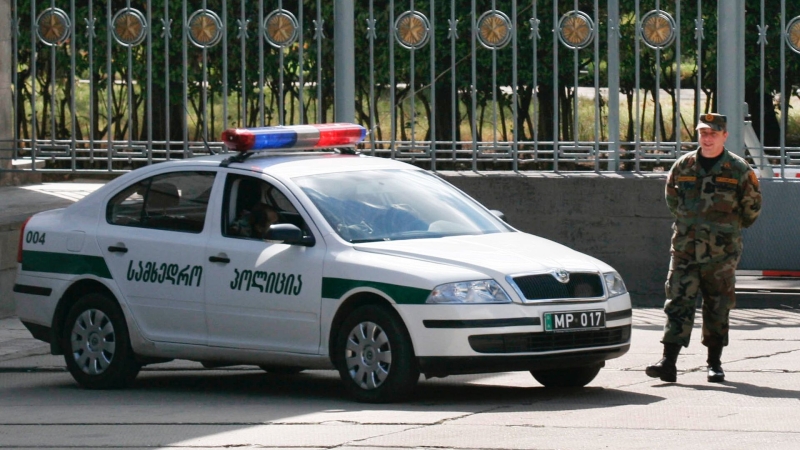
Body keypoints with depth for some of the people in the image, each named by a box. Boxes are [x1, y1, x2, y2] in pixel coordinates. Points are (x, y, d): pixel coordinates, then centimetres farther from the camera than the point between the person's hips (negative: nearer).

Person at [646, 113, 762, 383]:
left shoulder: (739, 170, -1)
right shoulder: (682, 166, 5)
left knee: (718, 308, 5)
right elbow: (671, 199, 20)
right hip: (685, 250, 1)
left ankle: (714, 364, 16)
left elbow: (752, 207, 9)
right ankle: (668, 363, -11)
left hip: (721, 253, -1)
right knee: (678, 304, -7)